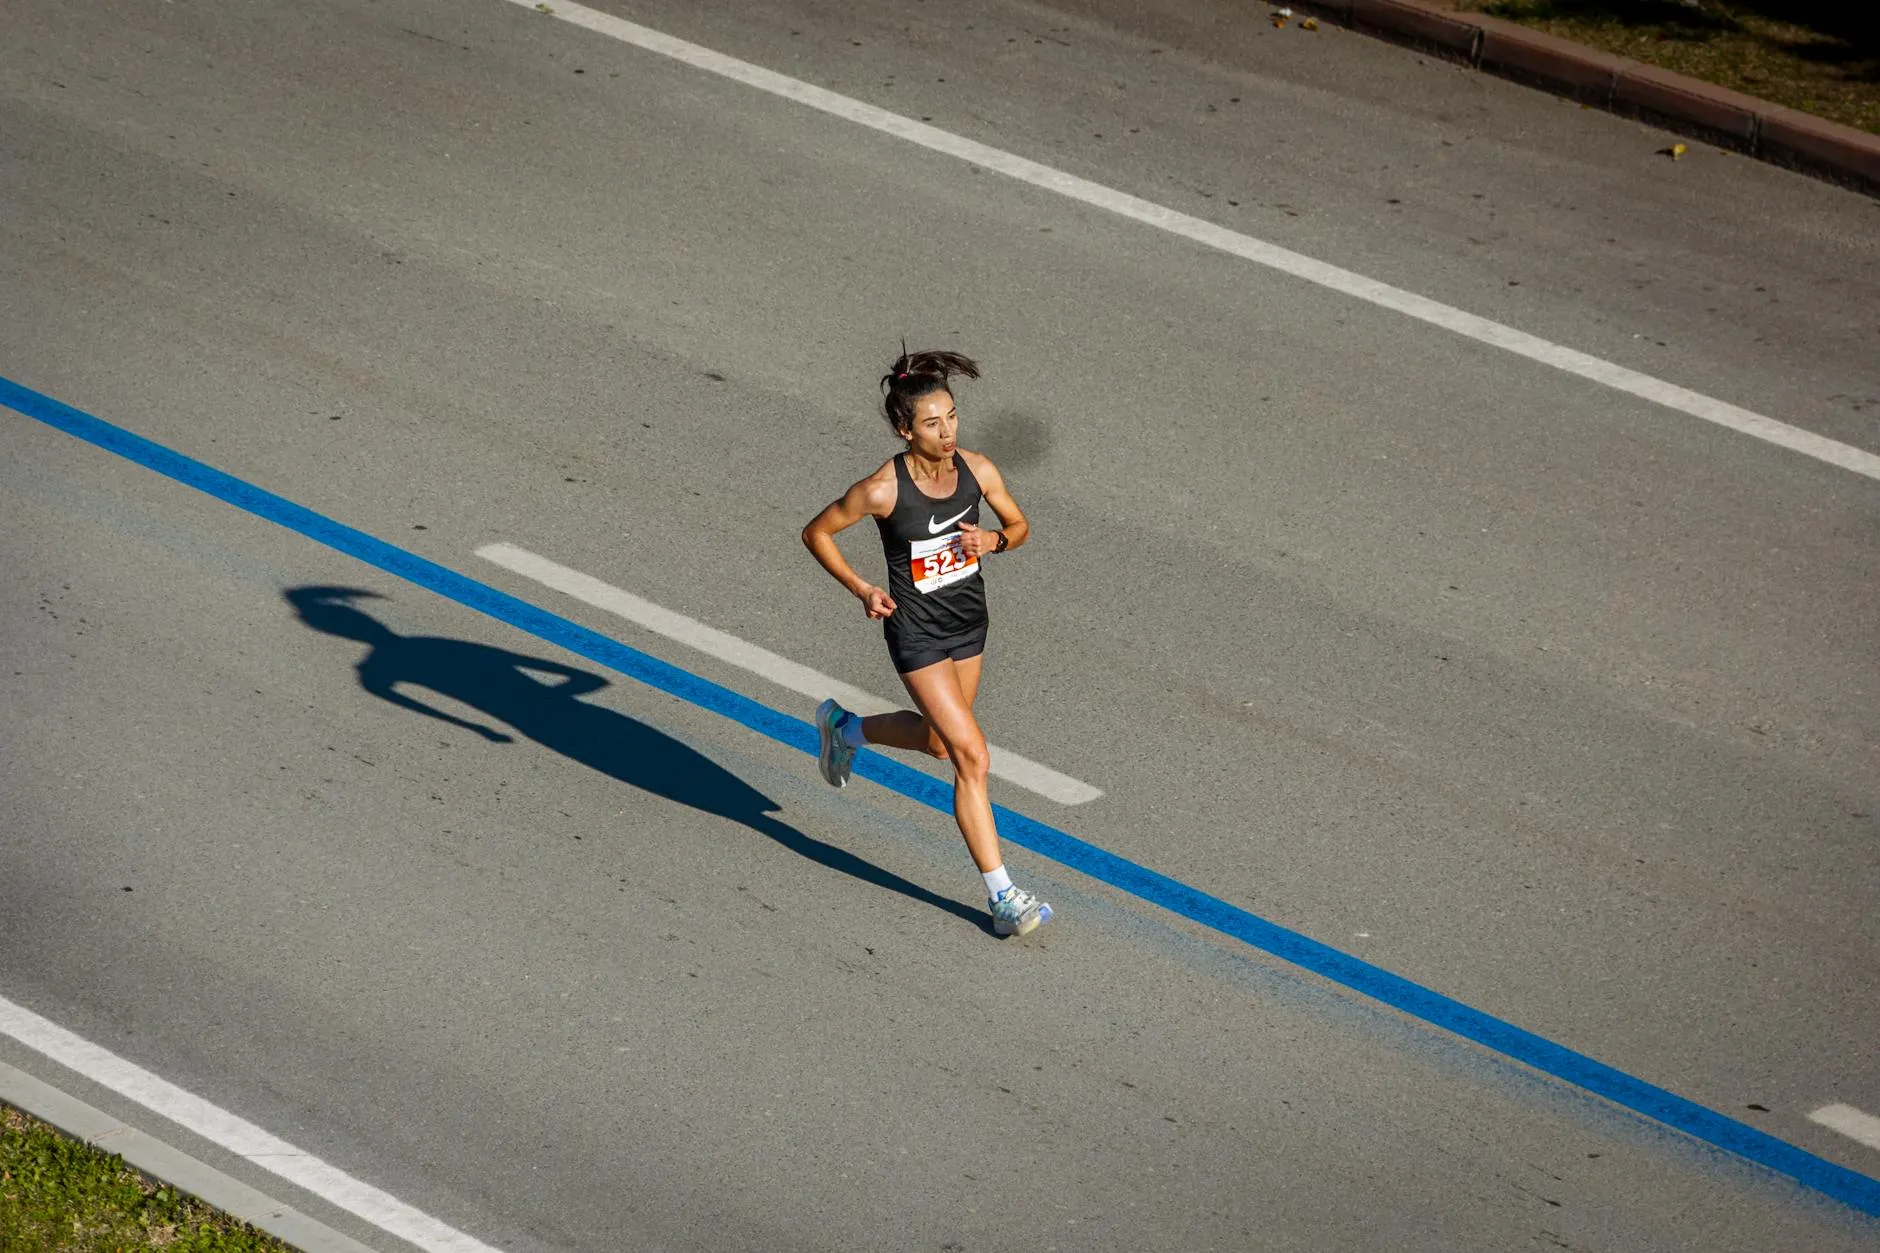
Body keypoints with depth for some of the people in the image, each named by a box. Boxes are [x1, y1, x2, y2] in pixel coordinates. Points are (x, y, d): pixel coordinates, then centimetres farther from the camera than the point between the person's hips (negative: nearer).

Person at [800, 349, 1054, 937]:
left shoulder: (978, 470, -11)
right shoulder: (883, 490, -23)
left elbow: (1020, 526, 6)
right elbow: (816, 532, -8)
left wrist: (993, 540, -16)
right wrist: (861, 589, -15)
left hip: (969, 624, 6)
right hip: (917, 633, -6)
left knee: (937, 741, 25)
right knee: (972, 757, -11)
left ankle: (843, 728, 54)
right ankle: (1002, 896, -5)